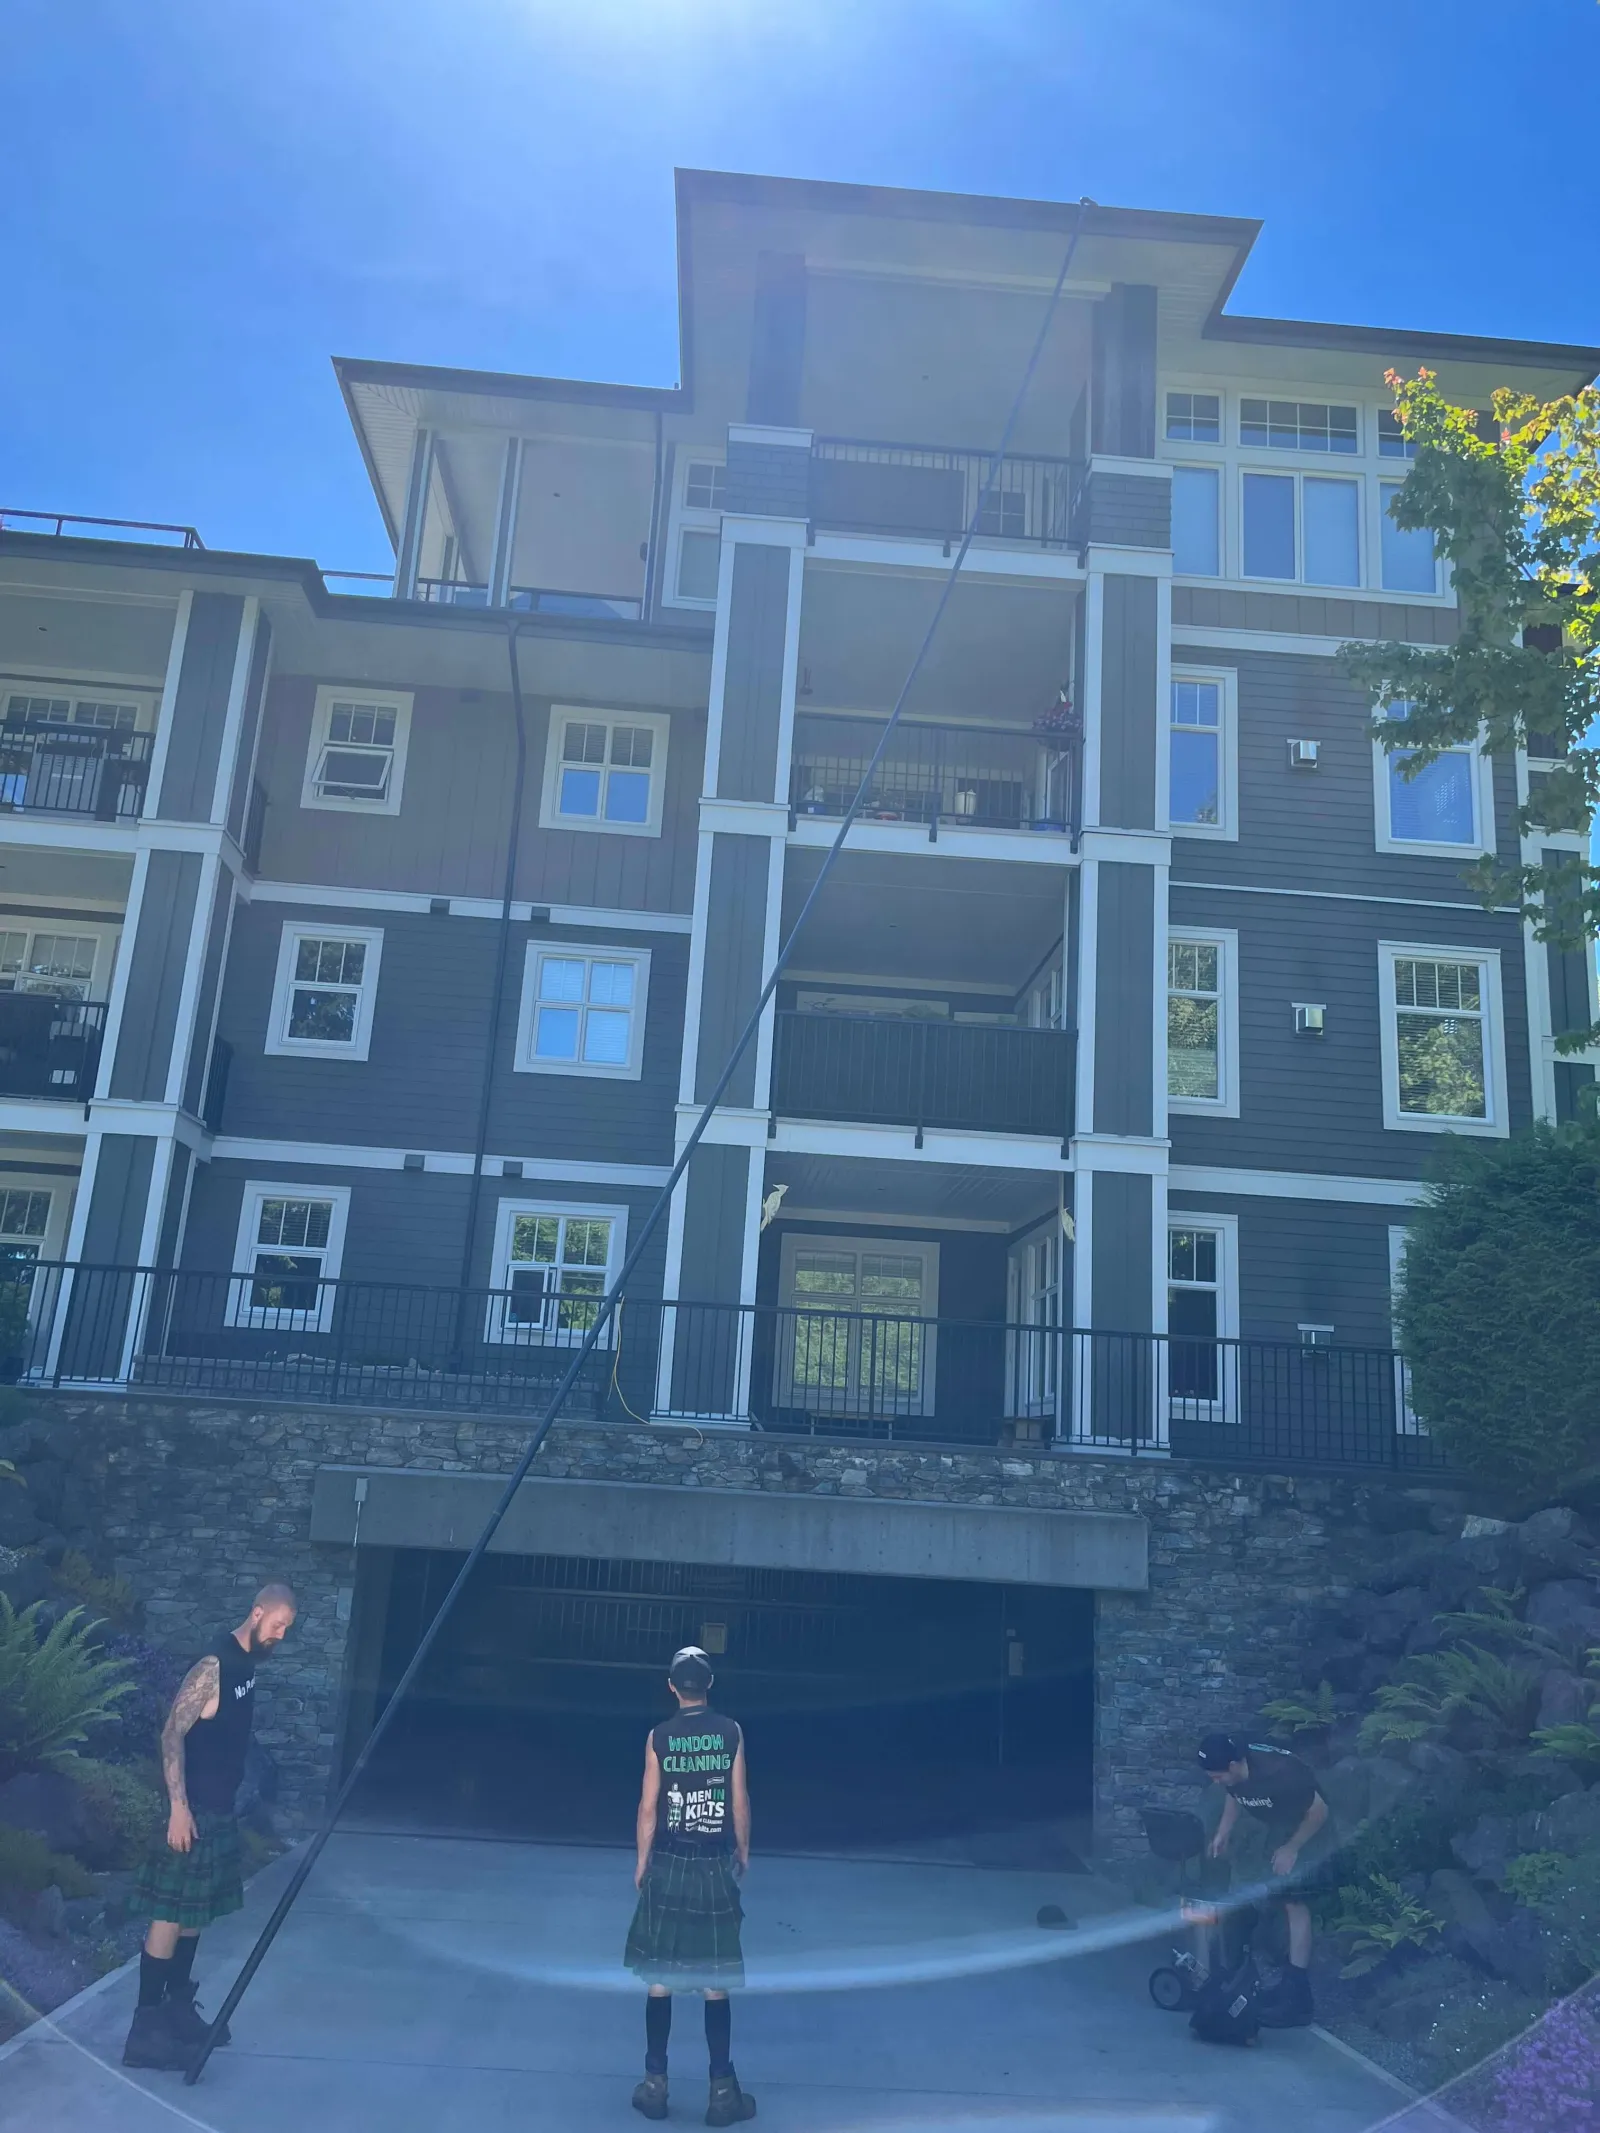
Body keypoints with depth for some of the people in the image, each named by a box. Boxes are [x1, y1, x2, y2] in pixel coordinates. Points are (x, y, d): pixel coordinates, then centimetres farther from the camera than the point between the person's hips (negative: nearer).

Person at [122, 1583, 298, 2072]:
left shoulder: (247, 1664, 7)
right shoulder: (213, 1667, -21)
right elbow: (172, 1734, -23)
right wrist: (178, 1807, -25)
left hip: (220, 1809, 9)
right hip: (193, 1810, -9)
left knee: (197, 1912, 17)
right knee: (171, 1917, -3)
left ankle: (178, 2008, 28)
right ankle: (145, 2029, 3)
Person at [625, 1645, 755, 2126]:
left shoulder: (659, 1737, -7)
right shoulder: (731, 1732, -6)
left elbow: (648, 1807, -4)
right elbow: (739, 1799, -1)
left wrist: (642, 1861, 8)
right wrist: (743, 1850, 14)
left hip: (668, 1866, 0)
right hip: (715, 1867, 0)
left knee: (660, 1979, 11)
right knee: (715, 1984, 7)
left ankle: (655, 2083, 16)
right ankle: (722, 2090, 10)